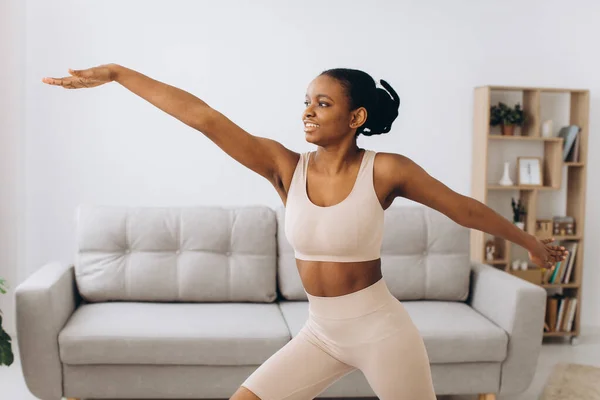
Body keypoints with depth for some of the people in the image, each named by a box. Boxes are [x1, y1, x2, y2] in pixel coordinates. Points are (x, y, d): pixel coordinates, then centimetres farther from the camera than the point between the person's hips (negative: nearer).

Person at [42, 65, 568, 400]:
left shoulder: (386, 170, -15)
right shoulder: (287, 167, -7)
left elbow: (464, 209, -3)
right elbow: (203, 117, -13)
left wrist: (531, 243, 9)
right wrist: (116, 73, -13)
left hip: (382, 332, -3)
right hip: (320, 333, 4)